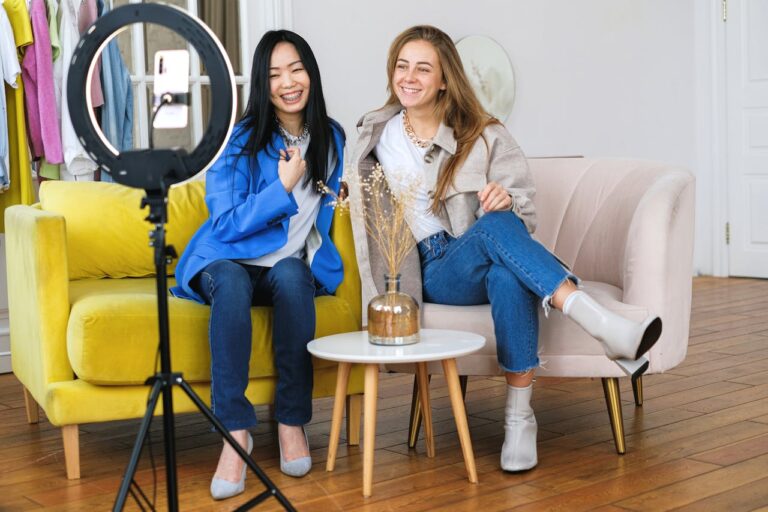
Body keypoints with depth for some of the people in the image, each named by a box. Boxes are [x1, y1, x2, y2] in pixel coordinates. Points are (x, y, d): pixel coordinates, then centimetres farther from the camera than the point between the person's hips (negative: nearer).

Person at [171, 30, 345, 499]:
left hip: (293, 265, 3)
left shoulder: (331, 137, 7)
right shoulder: (238, 140, -7)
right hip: (228, 260, -2)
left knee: (292, 277, -34)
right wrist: (284, 186, -18)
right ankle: (236, 430, -37)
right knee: (231, 283, -38)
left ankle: (292, 421, -25)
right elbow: (226, 225, -11)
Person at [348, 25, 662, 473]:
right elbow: (367, 208, 28)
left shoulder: (485, 135, 5)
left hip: (488, 264, 1)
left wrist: (505, 199, -26)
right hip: (432, 271, 0)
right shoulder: (376, 136, 11)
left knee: (508, 275, -40)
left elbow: (523, 213, -3)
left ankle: (520, 418, -37)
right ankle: (606, 327, -49)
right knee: (495, 227, -36)